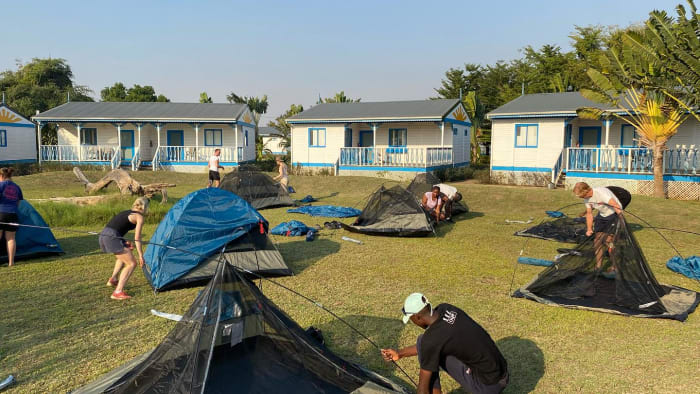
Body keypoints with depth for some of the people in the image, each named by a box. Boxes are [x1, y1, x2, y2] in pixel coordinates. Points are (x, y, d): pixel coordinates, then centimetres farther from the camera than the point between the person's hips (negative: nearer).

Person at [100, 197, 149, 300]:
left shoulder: (126, 212, 25)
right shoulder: (139, 217, 2)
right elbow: (137, 238, -4)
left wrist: (124, 243, 23)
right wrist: (141, 256, 0)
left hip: (103, 235, 9)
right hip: (112, 238, -9)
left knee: (124, 255, 32)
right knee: (131, 263, -2)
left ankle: (113, 280, 33)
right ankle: (118, 292, -11)